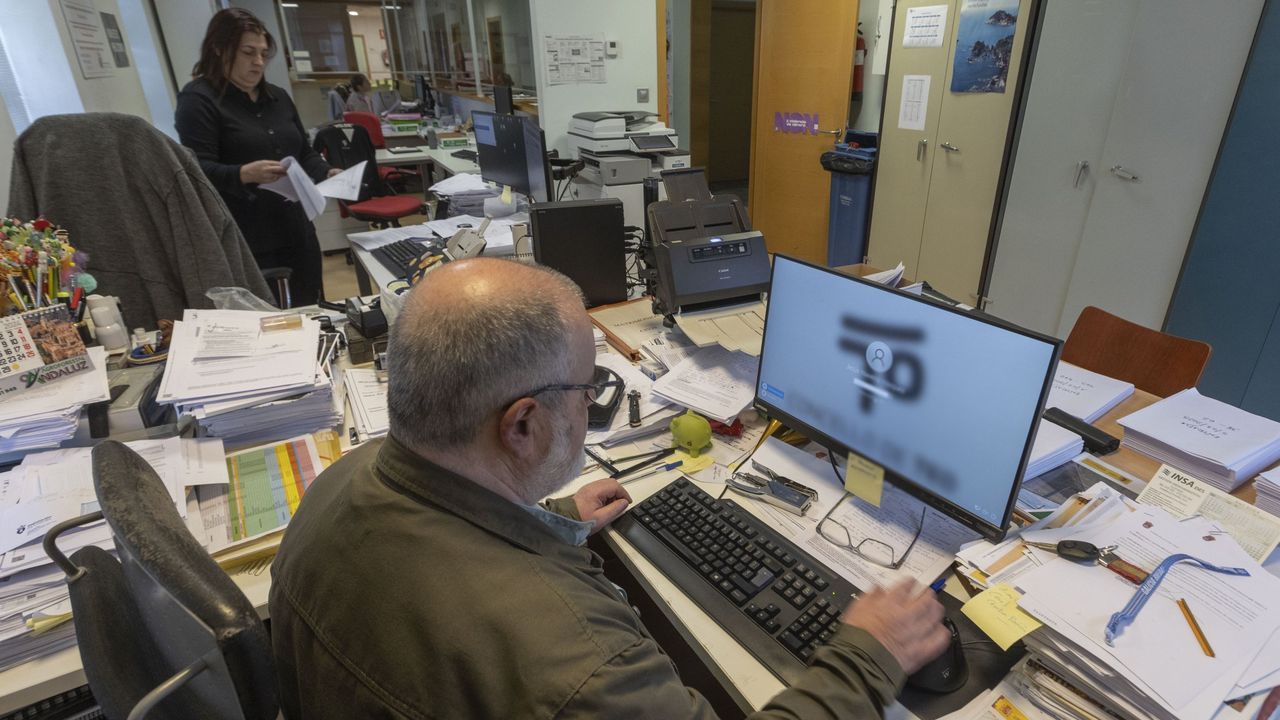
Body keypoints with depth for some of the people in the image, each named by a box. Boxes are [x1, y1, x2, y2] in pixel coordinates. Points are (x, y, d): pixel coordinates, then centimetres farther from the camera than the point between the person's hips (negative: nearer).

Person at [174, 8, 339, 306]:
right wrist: (244, 174, -33)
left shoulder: (278, 97, 16)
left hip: (296, 233, 7)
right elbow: (197, 171, -15)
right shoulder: (198, 99, -5)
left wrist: (327, 173, 0)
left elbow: (304, 153, 21)